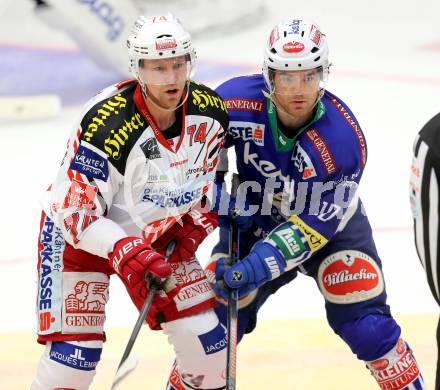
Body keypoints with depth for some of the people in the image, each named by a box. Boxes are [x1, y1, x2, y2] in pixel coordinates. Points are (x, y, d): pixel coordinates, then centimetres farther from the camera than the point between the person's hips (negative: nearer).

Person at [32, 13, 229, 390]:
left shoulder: (211, 111, -15)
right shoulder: (106, 128, -33)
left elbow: (209, 172, 8)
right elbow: (75, 212, -27)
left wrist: (196, 223, -4)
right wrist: (126, 254, -37)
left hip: (157, 233, 5)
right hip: (78, 232, -5)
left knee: (205, 337, 1)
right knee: (76, 350, -16)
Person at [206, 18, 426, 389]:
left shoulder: (343, 140, -32)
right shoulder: (237, 101, -26)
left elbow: (313, 224, -29)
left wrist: (261, 264, -37)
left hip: (329, 223, -2)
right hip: (255, 222, 2)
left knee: (365, 324, -14)